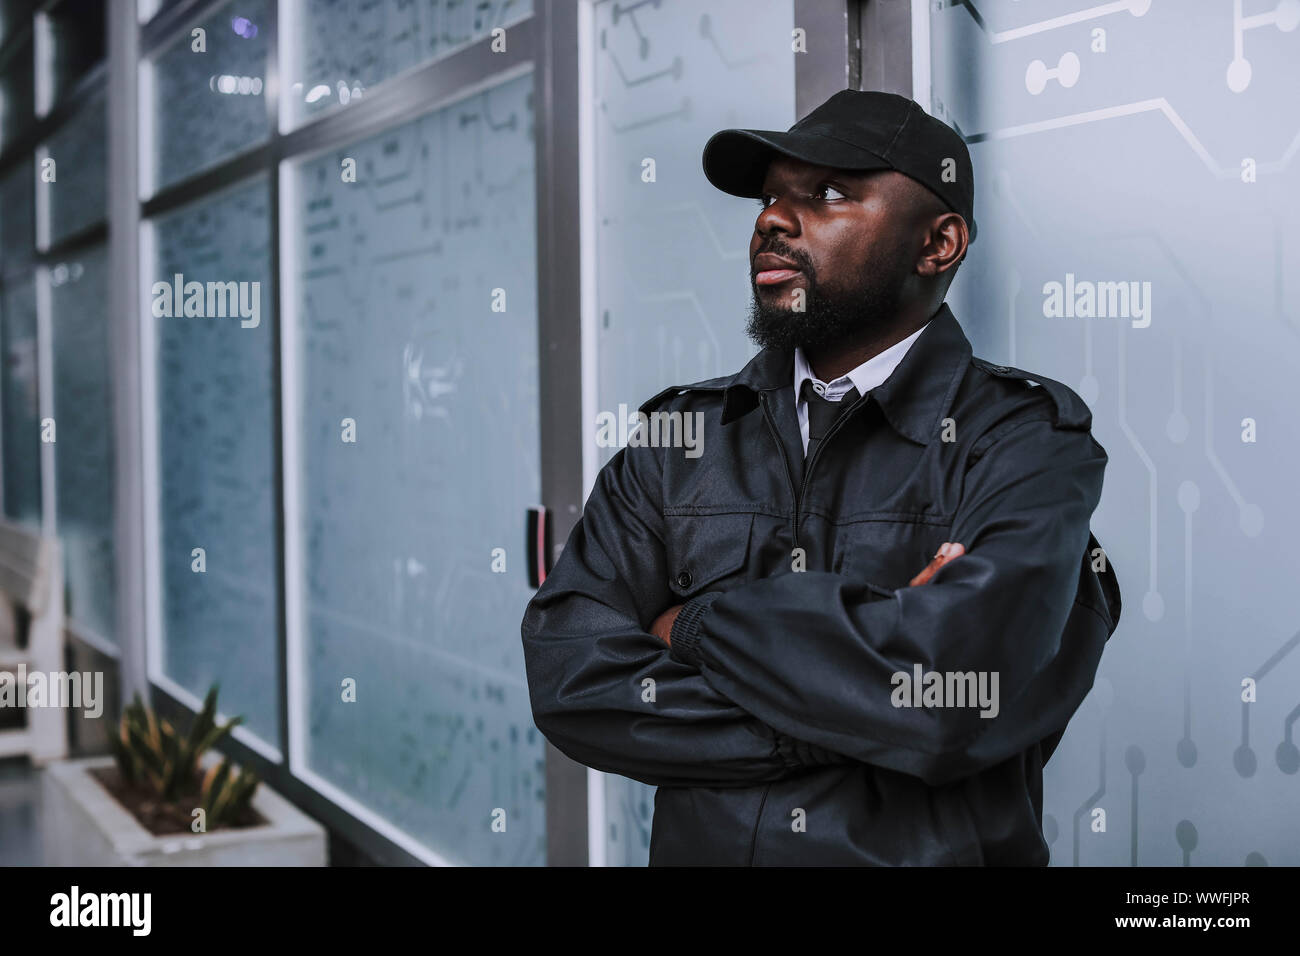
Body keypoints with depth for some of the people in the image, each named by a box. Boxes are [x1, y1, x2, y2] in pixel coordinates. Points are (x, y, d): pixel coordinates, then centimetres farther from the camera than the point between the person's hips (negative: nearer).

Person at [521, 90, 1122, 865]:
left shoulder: (1029, 438, -4)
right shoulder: (677, 435, 5)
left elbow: (963, 688, -20)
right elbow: (567, 674, -7)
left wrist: (702, 625, -9)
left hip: (938, 848, -2)